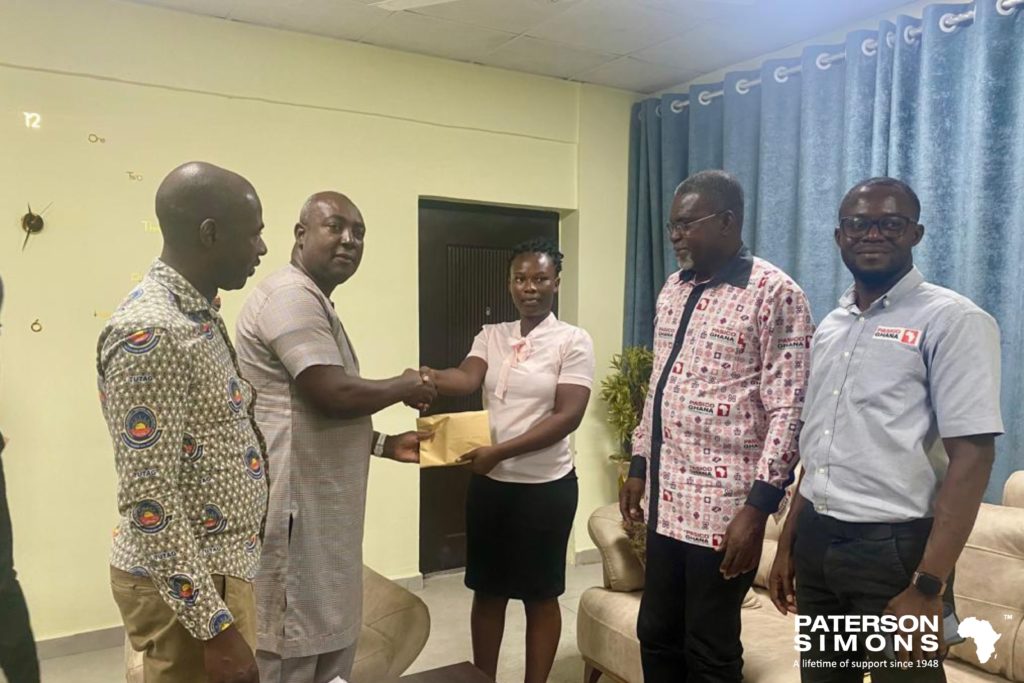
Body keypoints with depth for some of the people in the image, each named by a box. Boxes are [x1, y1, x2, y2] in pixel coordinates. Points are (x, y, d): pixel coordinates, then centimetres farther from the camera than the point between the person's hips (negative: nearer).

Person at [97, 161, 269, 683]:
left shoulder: (198, 316, 7)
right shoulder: (148, 332, -22)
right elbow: (147, 498, -24)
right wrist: (215, 628, -22)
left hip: (217, 566, 9)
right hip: (186, 586, -9)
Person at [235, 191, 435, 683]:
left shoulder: (314, 302, 18)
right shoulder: (291, 295, -16)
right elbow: (334, 397, -25)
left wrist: (384, 444, 13)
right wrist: (405, 387, -8)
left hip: (323, 504, 11)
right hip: (295, 506, -10)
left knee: (332, 641, 20)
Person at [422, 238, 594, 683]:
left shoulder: (573, 341, -8)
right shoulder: (490, 336, 6)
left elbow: (567, 416, -16)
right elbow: (466, 378, -12)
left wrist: (500, 451, -22)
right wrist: (429, 378, -35)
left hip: (546, 486, -4)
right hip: (489, 482, 5)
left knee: (540, 594, 10)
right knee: (486, 589, 15)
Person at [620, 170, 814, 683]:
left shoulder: (775, 293, -12)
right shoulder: (674, 289, 10)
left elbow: (787, 412, -15)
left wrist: (758, 507, -19)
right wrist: (639, 466, 16)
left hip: (723, 505, -7)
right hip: (666, 497, 7)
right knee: (656, 637, 18)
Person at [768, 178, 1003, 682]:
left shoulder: (953, 320, -9)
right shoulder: (830, 326, 10)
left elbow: (971, 457, -16)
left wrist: (928, 585, -21)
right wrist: (788, 544, 14)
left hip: (896, 546, -6)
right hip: (817, 542, 6)